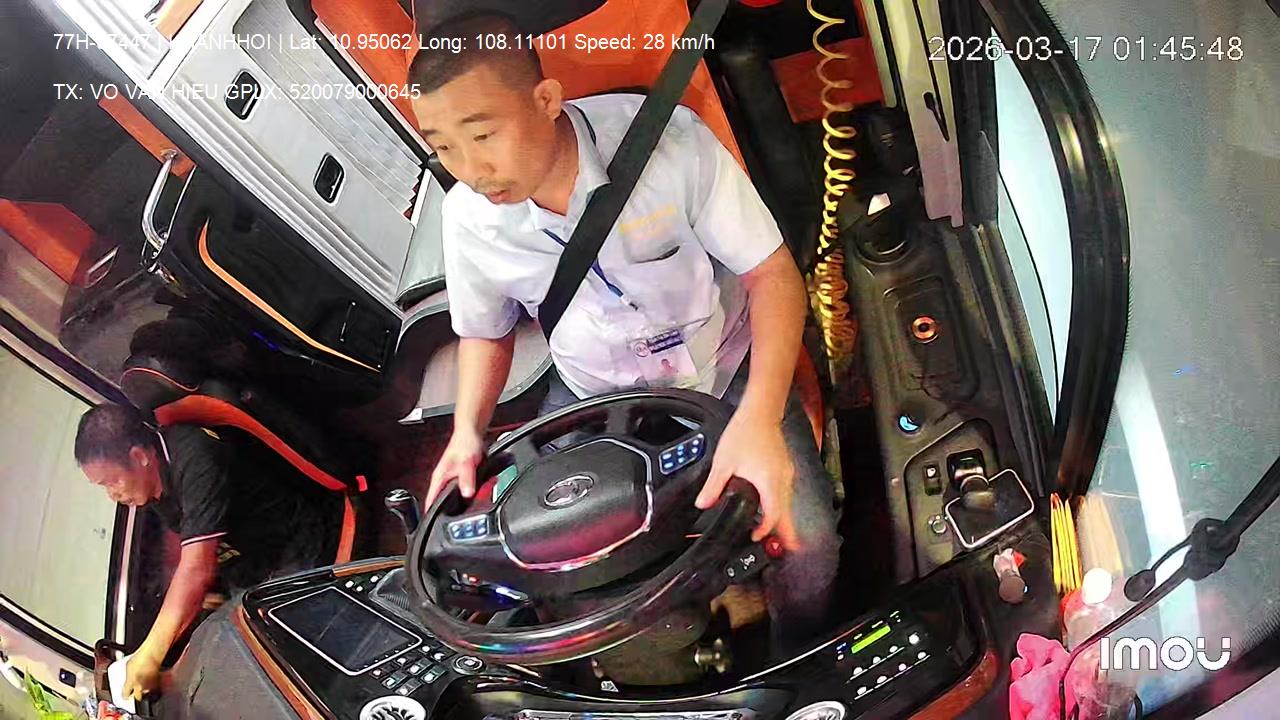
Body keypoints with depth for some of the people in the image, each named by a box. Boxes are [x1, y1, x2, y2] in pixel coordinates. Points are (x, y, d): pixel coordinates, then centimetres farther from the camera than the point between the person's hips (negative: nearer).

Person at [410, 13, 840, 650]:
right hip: (594, 395, 3)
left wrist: (759, 416, -35)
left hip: (724, 370, -3)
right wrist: (467, 432, -14)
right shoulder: (468, 216, -15)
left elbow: (773, 274, -20)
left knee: (803, 543, -18)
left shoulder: (667, 139, -27)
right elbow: (483, 332, 5)